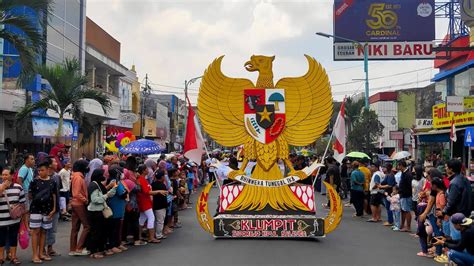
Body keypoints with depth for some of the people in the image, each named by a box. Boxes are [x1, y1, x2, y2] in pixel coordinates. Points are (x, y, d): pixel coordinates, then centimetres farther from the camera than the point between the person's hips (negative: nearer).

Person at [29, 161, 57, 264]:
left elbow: (54, 196, 7)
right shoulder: (34, 181, -4)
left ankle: (41, 253, 20)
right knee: (35, 231, -2)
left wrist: (53, 209, 2)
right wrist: (35, 198, -11)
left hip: (47, 210, 3)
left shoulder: (52, 182, 3)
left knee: (44, 231, 11)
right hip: (36, 210, -3)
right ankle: (35, 255, 1)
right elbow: (30, 195, 3)